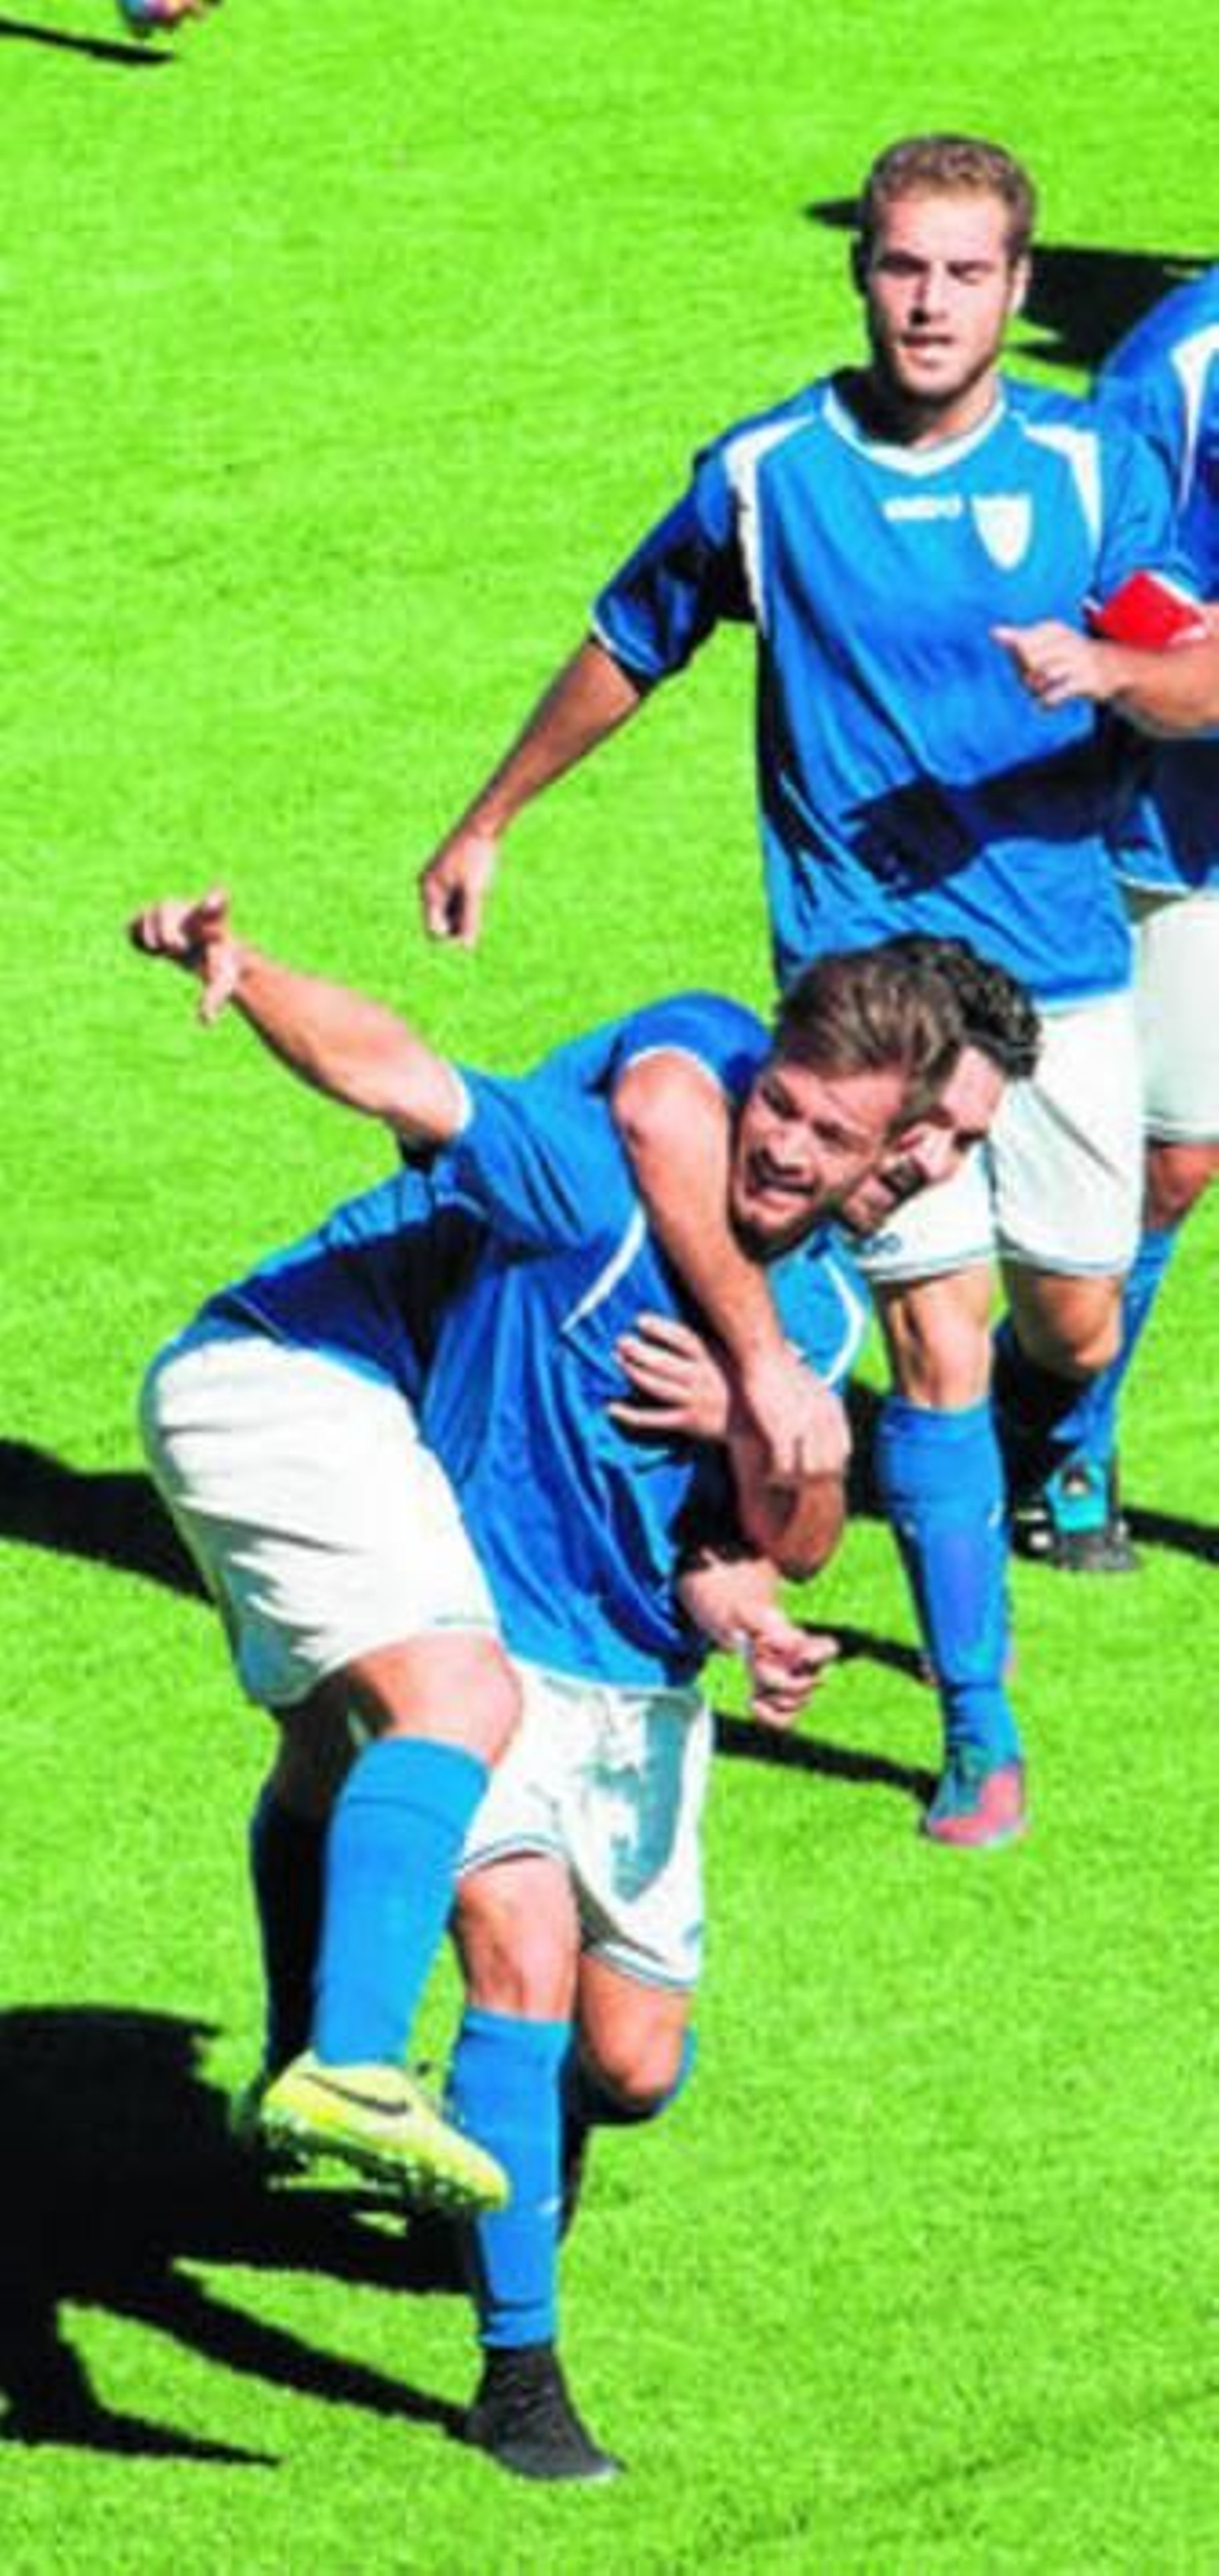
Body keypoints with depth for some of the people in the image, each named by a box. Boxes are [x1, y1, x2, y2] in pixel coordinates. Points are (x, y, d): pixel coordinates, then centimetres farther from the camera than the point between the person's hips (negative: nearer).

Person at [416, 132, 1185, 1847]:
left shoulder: (1090, 466, -1)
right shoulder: (767, 476, -2)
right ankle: (981, 1736, -4)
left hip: (1064, 967, 2)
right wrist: (487, 824, 24)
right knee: (936, 1332, -10)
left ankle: (1005, 1486, 45)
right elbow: (627, 652, 13)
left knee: (1074, 1326, 9)